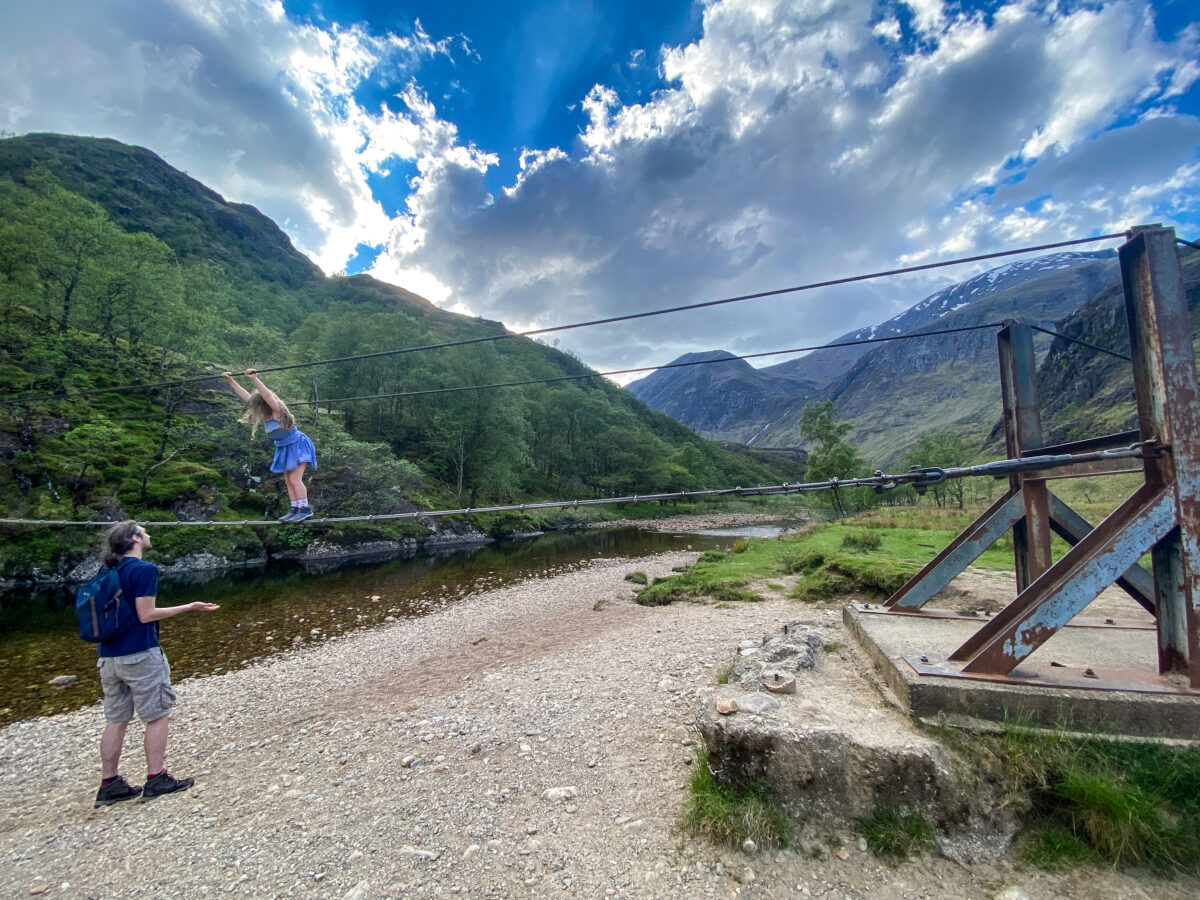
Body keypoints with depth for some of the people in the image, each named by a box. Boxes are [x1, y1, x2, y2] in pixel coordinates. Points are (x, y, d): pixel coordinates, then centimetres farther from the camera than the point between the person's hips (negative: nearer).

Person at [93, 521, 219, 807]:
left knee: (117, 720, 15)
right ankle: (156, 778, 8)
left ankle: (110, 783, 20)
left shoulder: (110, 571, 9)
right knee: (157, 715, 3)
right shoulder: (144, 569, -15)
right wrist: (189, 607, -13)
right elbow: (146, 614, -18)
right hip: (141, 655, -8)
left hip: (109, 656, 8)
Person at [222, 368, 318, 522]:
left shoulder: (278, 411, -20)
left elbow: (267, 396, -38)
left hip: (297, 445, -9)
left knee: (295, 479, -12)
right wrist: (230, 380, 3)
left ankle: (305, 509, -9)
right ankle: (295, 509, 9)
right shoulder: (265, 414, 0)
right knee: (288, 480, 7)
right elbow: (245, 395, 4)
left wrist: (255, 379, -45)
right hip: (284, 448, 9)